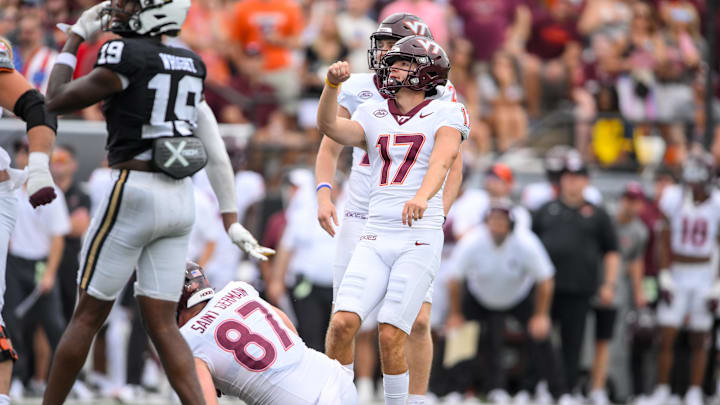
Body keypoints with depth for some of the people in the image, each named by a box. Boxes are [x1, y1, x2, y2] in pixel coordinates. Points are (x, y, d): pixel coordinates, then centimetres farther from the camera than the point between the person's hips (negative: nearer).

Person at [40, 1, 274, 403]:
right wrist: (231, 220, 15)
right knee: (162, 324, 6)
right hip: (181, 201, 7)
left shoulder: (126, 57, -10)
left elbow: (57, 101, -3)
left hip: (135, 192, -6)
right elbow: (217, 154, 12)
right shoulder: (190, 68, 12)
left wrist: (75, 38, 7)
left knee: (88, 315, 4)